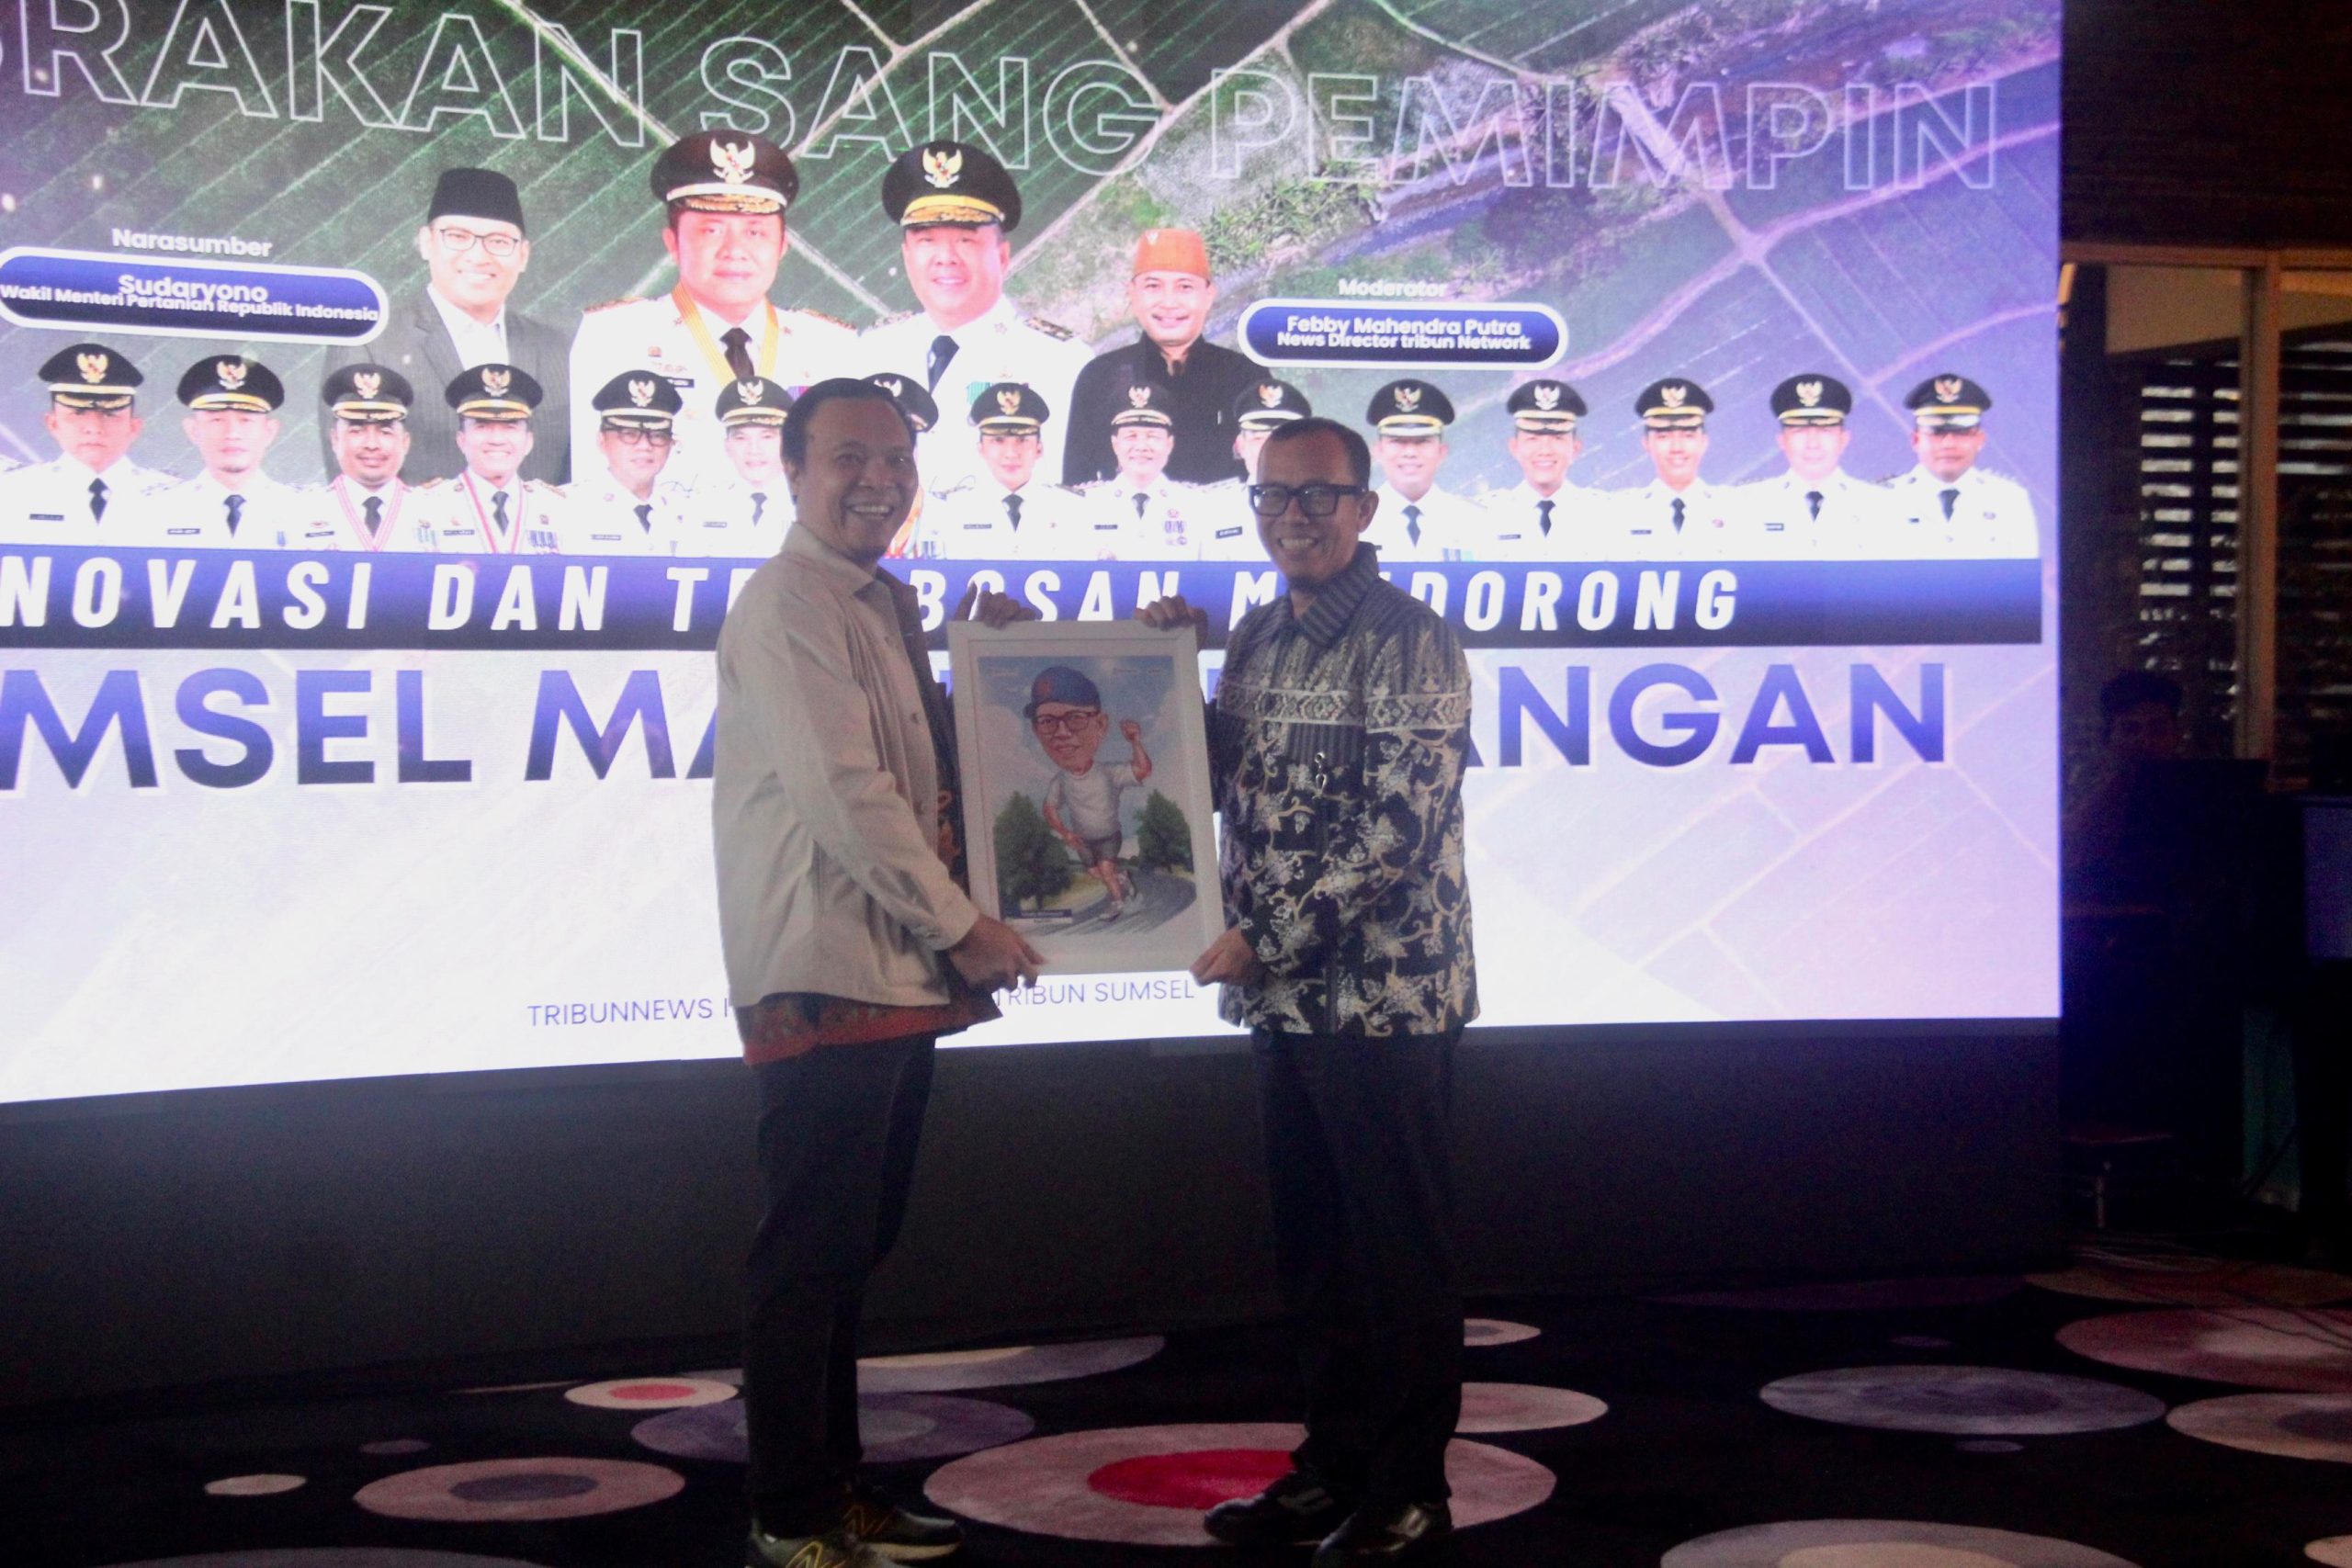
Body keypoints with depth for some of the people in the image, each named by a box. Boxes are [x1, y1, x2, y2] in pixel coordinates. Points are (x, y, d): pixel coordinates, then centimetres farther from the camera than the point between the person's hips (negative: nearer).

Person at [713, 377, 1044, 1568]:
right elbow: (844, 792, -18)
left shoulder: (887, 605, 17)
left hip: (899, 976, 9)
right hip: (826, 977, -9)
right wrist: (961, 926, -13)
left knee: (852, 1247, 15)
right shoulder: (789, 604, -11)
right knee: (810, 1254, -3)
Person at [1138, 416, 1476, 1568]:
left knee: (1399, 1248, 2)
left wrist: (1269, 936, -17)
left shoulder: (1410, 641, -11)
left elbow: (1402, 828, -18)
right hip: (1282, 998, 7)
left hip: (1386, 995, -7)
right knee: (1312, 1245, 14)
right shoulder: (1256, 638, 12)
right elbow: (1225, 783, 19)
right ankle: (1333, 1464, 26)